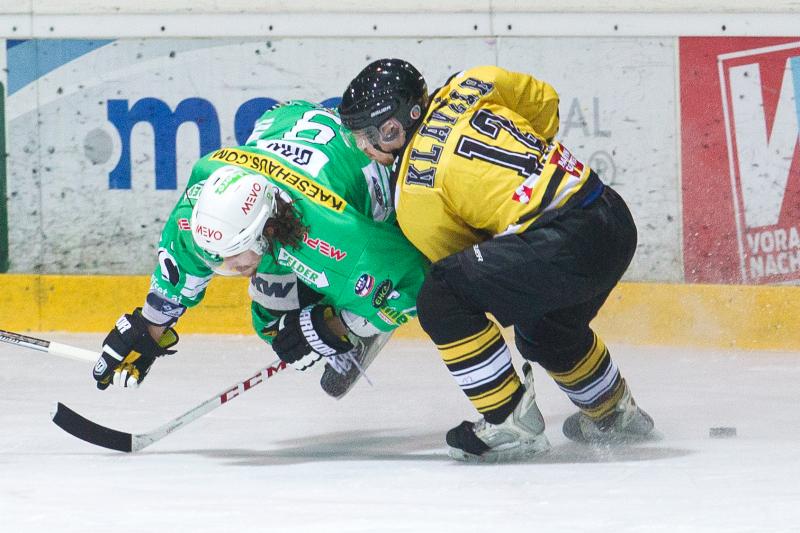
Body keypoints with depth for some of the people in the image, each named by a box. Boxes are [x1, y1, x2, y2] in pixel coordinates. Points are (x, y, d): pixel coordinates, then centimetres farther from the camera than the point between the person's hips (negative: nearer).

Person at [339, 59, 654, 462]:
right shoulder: (467, 87, 10)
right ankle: (613, 413, 55)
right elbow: (544, 99, 25)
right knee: (545, 330, 34)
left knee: (442, 299, -9)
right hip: (614, 219, 9)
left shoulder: (415, 192, -5)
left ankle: (509, 423, -6)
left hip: (566, 243, -9)